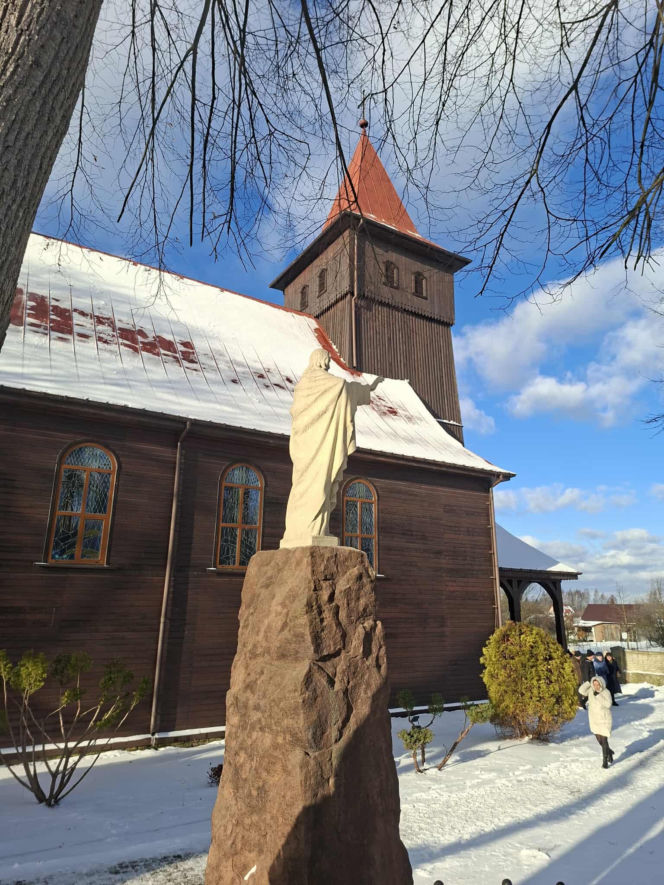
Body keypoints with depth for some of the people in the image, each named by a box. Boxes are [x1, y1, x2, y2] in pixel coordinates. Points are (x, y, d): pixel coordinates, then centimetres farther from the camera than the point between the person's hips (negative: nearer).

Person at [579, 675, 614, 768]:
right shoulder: (590, 690, -5)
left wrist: (599, 696, -28)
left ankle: (605, 761, 15)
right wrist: (589, 682, -20)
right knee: (600, 741, 14)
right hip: (594, 720, 4)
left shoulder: (606, 692, -13)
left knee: (604, 741, -2)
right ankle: (609, 752, 42)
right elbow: (581, 690, -20)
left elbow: (608, 704, -24)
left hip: (604, 720, -4)